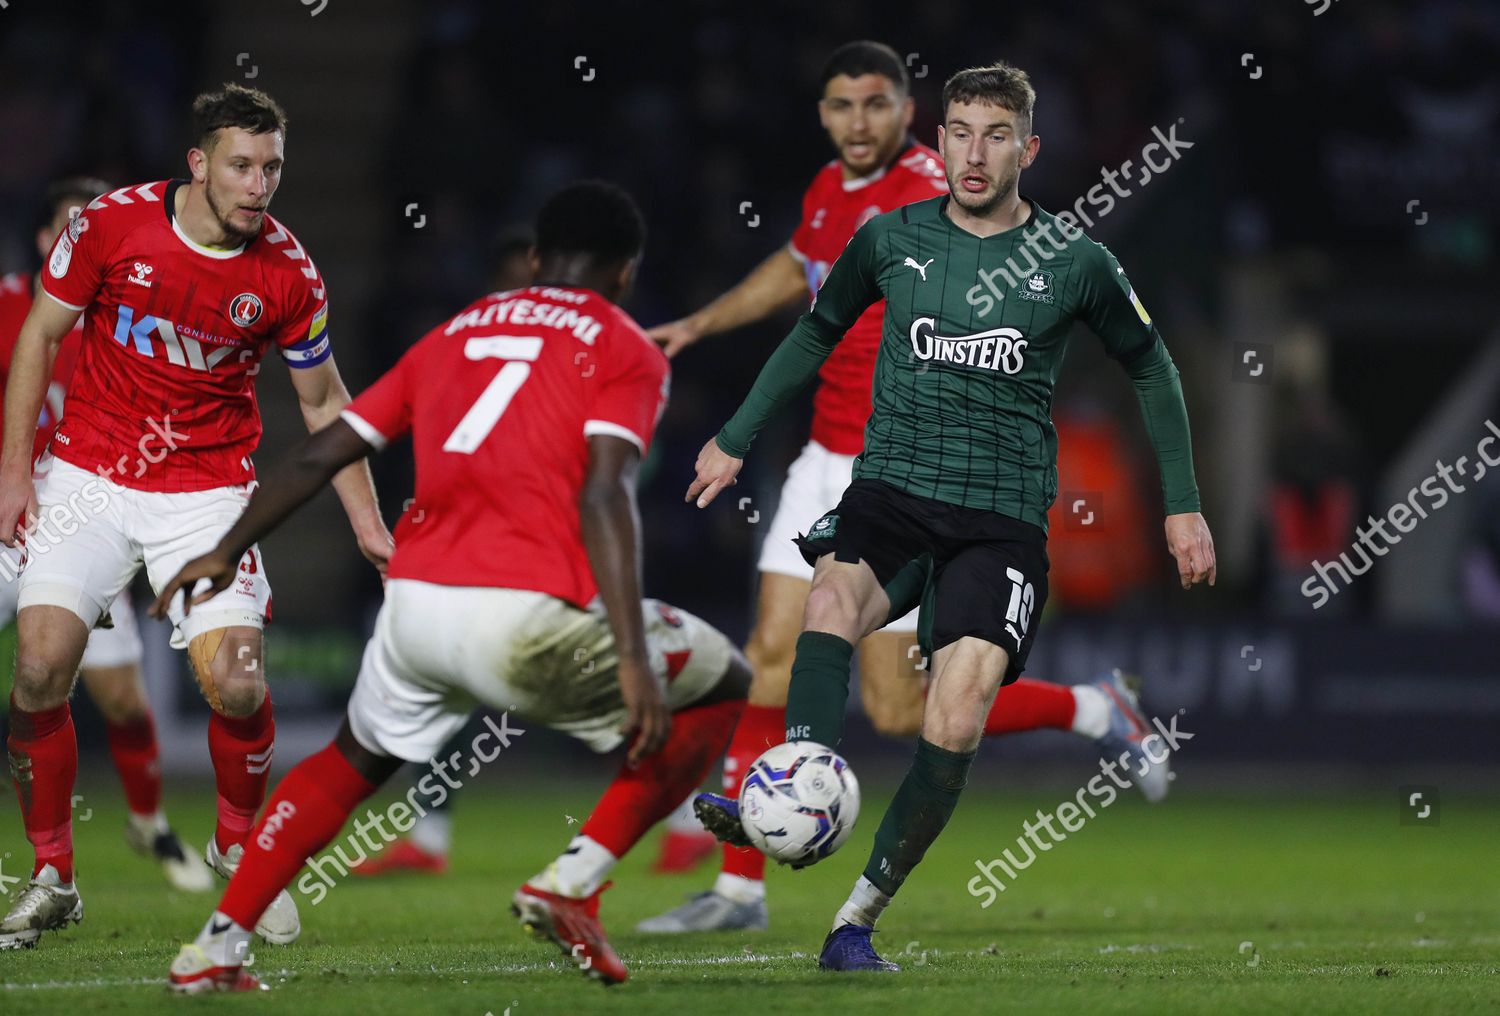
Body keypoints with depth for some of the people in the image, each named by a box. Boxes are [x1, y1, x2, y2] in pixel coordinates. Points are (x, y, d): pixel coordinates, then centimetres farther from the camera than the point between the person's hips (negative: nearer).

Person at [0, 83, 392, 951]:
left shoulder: (288, 273, -8)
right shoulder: (112, 224, -11)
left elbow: (323, 401, 6)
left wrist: (368, 525, 2)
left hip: (208, 488, 0)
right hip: (88, 477, 0)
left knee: (236, 684, -15)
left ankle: (239, 851, 15)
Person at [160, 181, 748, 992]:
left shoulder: (451, 337, 23)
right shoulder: (626, 353, 7)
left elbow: (321, 454, 23)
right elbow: (604, 496, -9)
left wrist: (226, 552, 33)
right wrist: (634, 659, -15)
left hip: (413, 605, 5)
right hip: (529, 616, -5)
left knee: (353, 762, 32)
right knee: (723, 689, 16)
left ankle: (214, 950, 21)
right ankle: (573, 884, 4)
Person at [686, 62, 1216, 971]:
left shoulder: (1076, 263, 1)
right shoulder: (891, 240, 5)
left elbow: (1149, 365, 16)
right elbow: (819, 331, 24)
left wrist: (1183, 505, 16)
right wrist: (736, 440, 27)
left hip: (1003, 516, -1)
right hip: (891, 486, 1)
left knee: (956, 726, -19)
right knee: (834, 598, -34)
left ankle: (858, 921, -8)